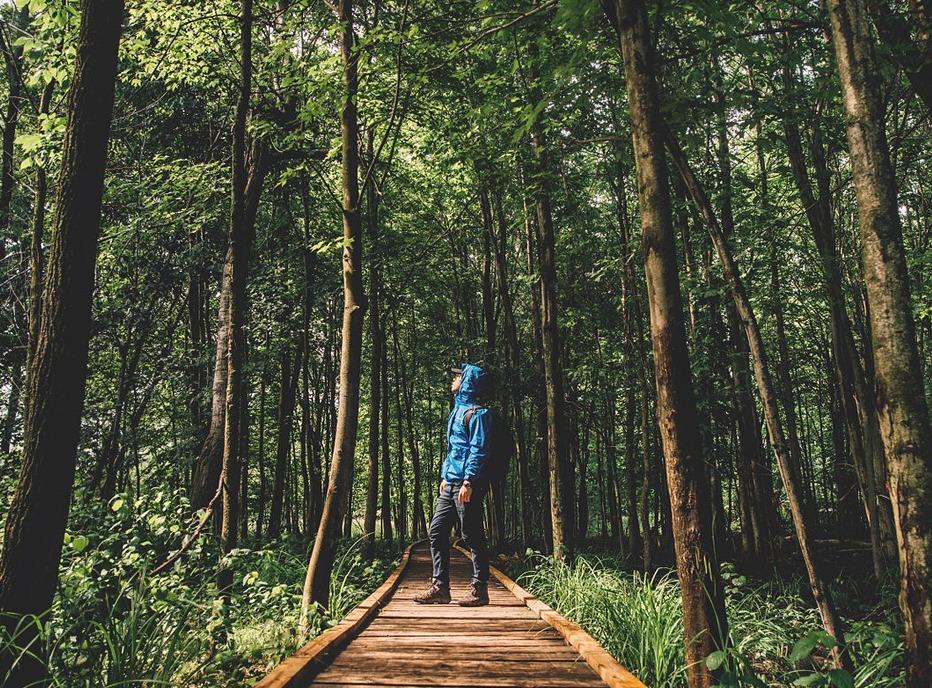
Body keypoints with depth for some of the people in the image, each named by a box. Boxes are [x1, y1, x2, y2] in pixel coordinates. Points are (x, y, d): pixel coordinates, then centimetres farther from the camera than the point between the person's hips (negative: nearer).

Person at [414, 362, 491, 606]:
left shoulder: (476, 412, -8)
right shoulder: (457, 410, 20)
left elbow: (478, 450, -15)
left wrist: (468, 482, -21)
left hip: (466, 485, -9)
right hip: (450, 485, 9)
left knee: (472, 536, -3)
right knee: (436, 531, 7)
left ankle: (479, 589, 6)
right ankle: (440, 587, 13)